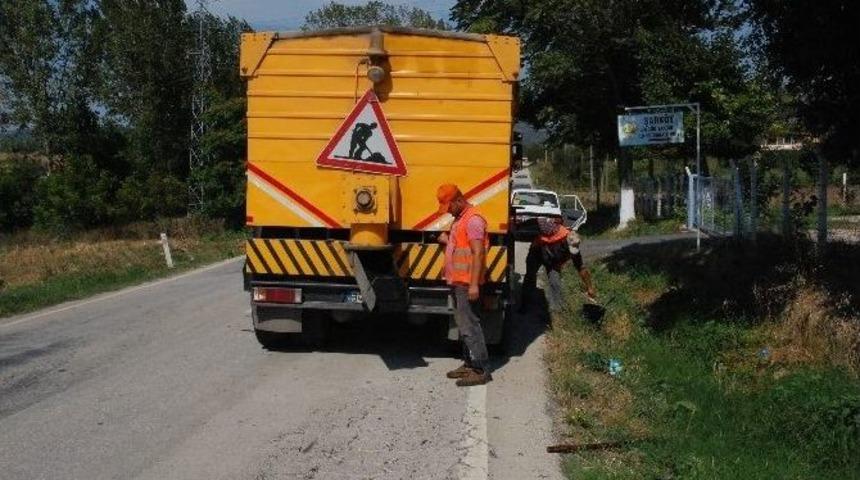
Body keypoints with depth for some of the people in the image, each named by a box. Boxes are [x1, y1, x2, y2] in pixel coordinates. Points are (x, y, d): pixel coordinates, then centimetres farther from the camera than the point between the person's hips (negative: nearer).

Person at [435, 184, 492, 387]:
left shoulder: (473, 220, -15)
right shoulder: (460, 218, 16)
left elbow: (478, 253, -21)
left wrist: (474, 285, -25)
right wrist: (448, 241, 14)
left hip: (467, 284, -10)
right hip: (457, 282, 10)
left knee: (469, 326, -9)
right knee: (463, 324, 15)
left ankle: (481, 370, -4)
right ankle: (469, 364, 23)